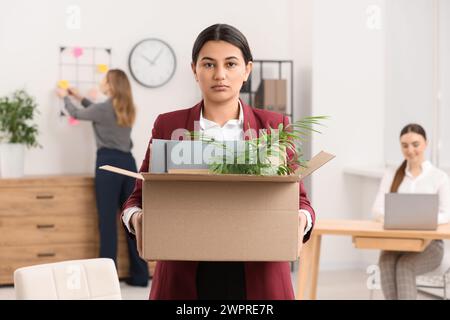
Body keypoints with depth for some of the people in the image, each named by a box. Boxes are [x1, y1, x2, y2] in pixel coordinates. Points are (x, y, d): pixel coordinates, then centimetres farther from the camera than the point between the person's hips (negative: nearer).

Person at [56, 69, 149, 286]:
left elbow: (76, 114, 11)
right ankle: (140, 275, 8)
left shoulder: (104, 108, -7)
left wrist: (65, 97, 31)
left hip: (108, 163, -7)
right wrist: (79, 97, 41)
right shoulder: (126, 109, 14)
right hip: (128, 162, 7)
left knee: (108, 219, -4)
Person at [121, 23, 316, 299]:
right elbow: (140, 196, 9)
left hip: (257, 279, 0)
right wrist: (136, 218, -13)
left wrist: (301, 220, -16)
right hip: (186, 279, 0)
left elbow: (298, 199, 6)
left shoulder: (274, 126, 4)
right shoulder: (168, 126, 5)